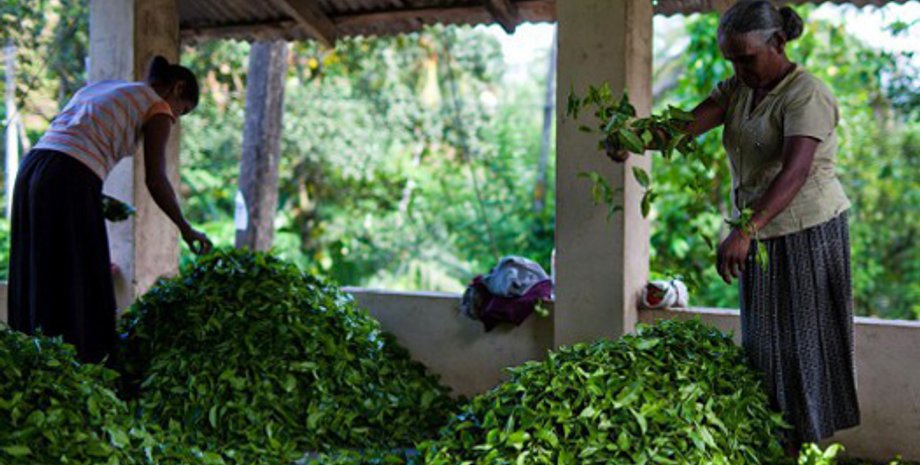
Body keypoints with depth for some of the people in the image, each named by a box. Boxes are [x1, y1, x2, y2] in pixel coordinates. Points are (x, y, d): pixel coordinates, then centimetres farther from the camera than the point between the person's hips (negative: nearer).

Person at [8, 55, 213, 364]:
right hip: (71, 181, -8)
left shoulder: (98, 88, 29)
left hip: (32, 169, 8)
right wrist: (185, 229, 8)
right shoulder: (157, 109, 7)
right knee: (79, 288, -2)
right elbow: (155, 179, -1)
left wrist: (98, 197, 24)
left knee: (38, 282, 11)